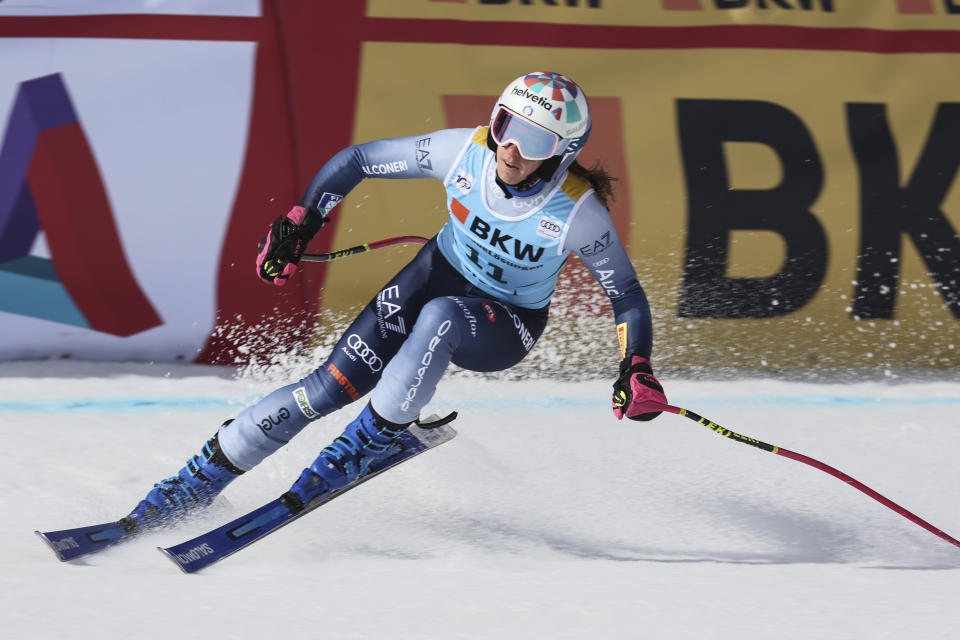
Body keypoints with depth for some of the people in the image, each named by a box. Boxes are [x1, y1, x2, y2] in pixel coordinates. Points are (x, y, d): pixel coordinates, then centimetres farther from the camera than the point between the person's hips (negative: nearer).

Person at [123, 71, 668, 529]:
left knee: (440, 316, -39)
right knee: (328, 388, -13)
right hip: (438, 276, 3)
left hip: (507, 326, -3)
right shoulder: (465, 151, -21)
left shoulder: (578, 211, -27)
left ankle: (371, 441, -22)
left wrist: (637, 370, -26)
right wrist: (301, 223, -14)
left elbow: (628, 295, -12)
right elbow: (358, 160, -7)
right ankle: (194, 486, -3)